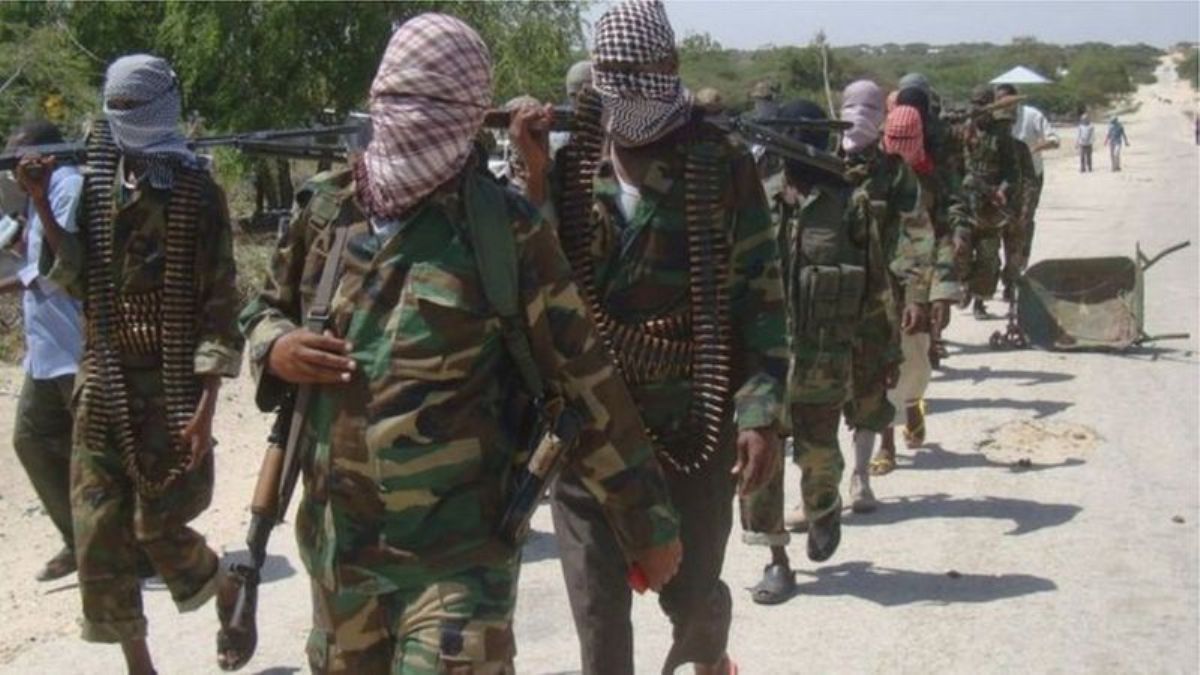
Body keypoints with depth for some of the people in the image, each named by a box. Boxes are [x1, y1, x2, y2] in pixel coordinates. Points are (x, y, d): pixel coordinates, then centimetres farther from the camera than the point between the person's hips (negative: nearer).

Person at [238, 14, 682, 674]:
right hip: (336, 542, 5)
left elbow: (586, 385, -8)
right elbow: (263, 311, 19)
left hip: (459, 554, -5)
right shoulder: (325, 208, 3)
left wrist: (648, 523, -4)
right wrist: (275, 350, -6)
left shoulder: (507, 232, -11)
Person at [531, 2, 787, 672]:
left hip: (692, 417, -2)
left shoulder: (723, 163, -3)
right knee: (596, 599, 6)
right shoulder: (571, 162, 5)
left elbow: (761, 292, -5)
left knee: (690, 588, 8)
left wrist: (762, 412, -10)